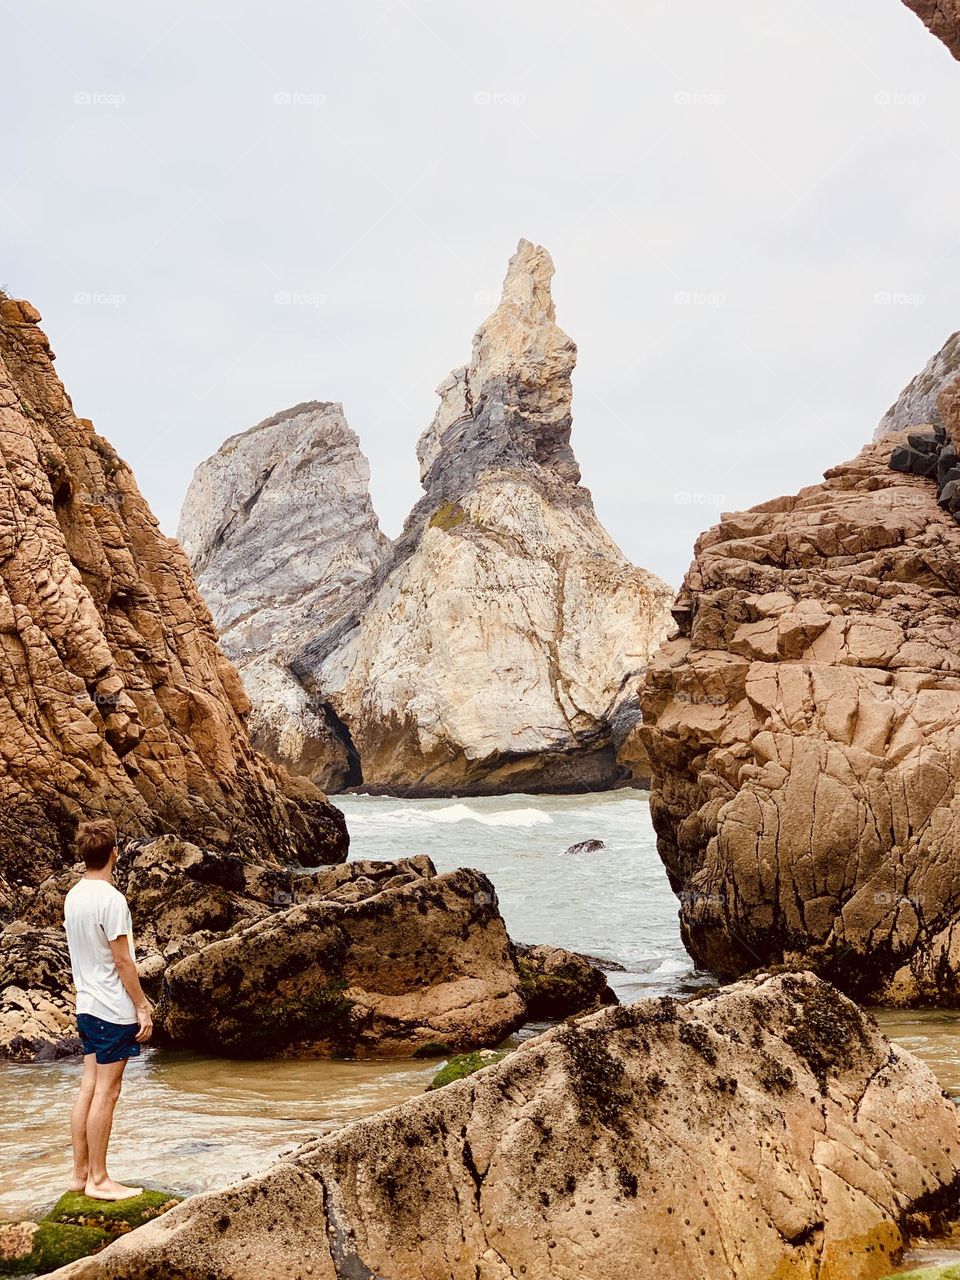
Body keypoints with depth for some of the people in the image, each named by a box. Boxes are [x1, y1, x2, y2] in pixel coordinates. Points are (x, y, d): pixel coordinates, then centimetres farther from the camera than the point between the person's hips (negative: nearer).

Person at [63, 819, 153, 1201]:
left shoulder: (73, 895, 8)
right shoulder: (111, 899, -18)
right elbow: (123, 960, -17)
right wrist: (143, 1007, -9)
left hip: (87, 1006, 8)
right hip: (114, 1009, -8)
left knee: (89, 1087, 11)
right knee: (106, 1091, -3)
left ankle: (81, 1174, 16)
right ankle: (98, 1180, 2)